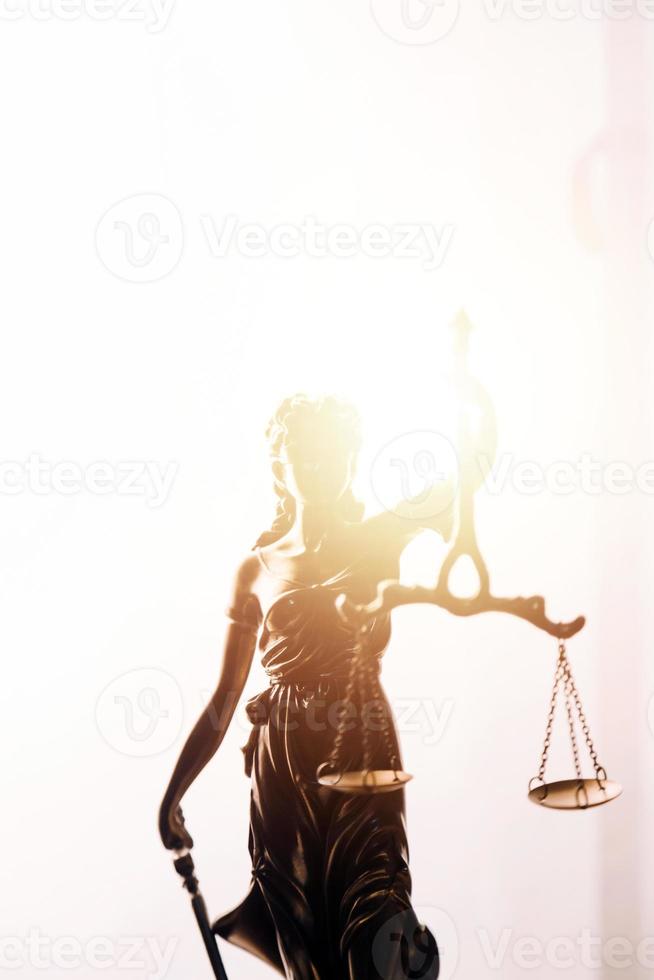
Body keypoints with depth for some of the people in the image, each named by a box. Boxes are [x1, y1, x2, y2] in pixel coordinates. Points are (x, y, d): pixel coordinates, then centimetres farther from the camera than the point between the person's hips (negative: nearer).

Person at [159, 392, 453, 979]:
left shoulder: (379, 539, 5)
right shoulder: (258, 568, 8)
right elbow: (224, 701, 10)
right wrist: (173, 793, 8)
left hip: (362, 753, -2)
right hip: (283, 760, 2)